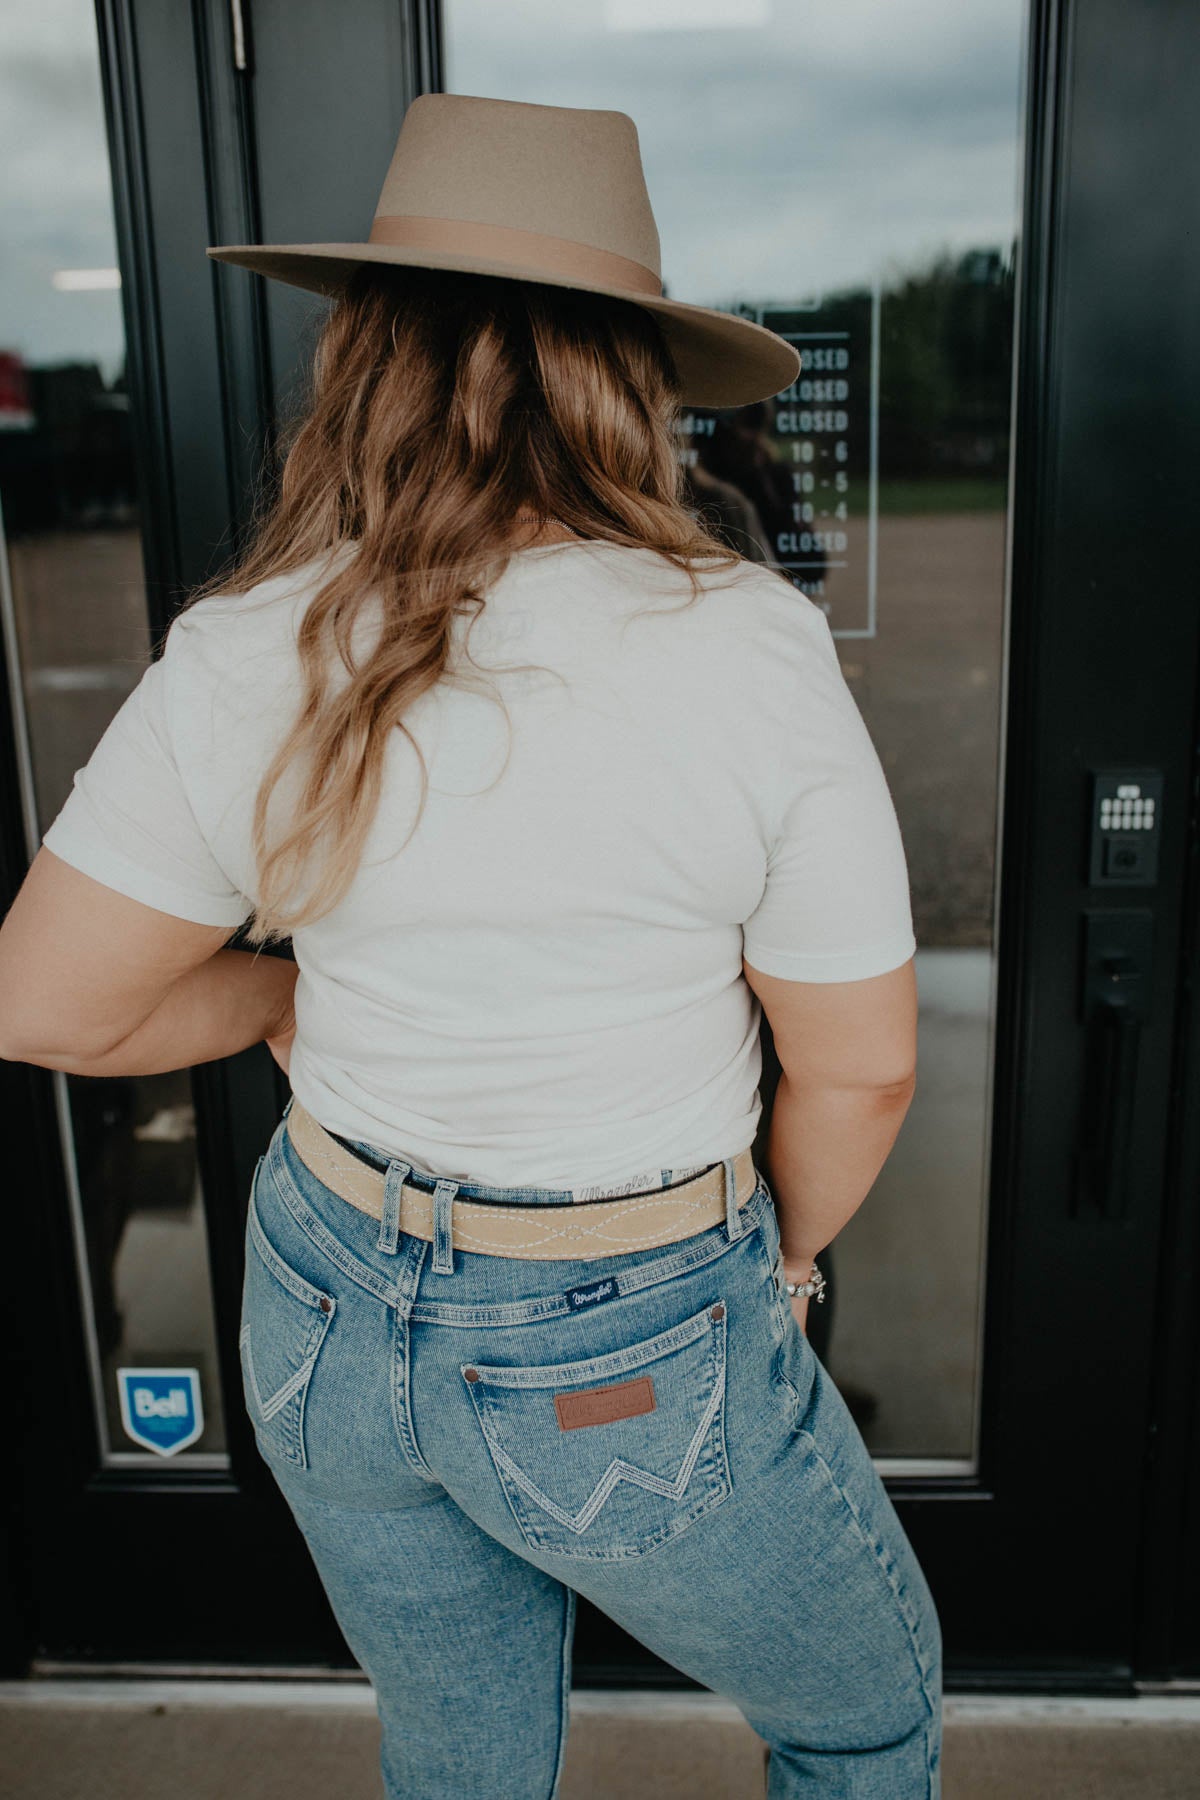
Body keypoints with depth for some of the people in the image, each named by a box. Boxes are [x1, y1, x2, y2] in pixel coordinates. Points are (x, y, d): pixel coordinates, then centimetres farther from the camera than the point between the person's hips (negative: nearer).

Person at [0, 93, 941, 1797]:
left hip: (331, 1320, 4)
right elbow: (863, 1066, -13)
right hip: (632, 1365, -3)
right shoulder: (752, 650, -21)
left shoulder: (241, 660, -13)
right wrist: (783, 1256, 6)